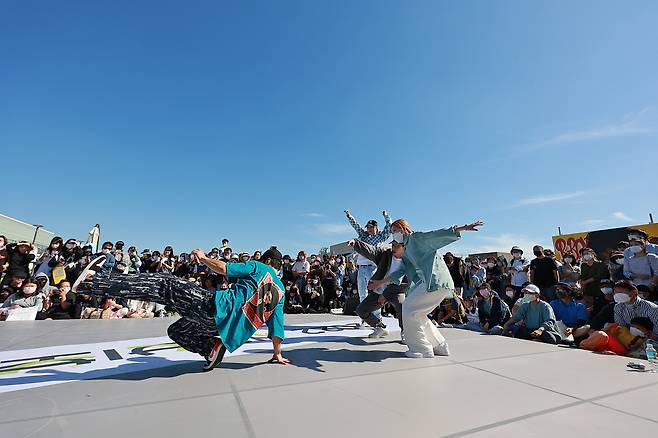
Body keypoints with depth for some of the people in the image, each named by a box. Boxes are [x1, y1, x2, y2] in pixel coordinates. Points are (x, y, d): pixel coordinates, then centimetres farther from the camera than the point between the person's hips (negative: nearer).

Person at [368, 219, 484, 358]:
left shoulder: (416, 237, -2)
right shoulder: (406, 250, 22)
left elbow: (439, 234, -11)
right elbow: (400, 271, 19)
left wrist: (465, 228, -21)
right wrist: (380, 282, 14)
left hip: (436, 281, -9)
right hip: (426, 282, 9)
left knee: (409, 308, -9)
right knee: (417, 314, 14)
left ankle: (422, 349, 1)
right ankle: (440, 347, 25)